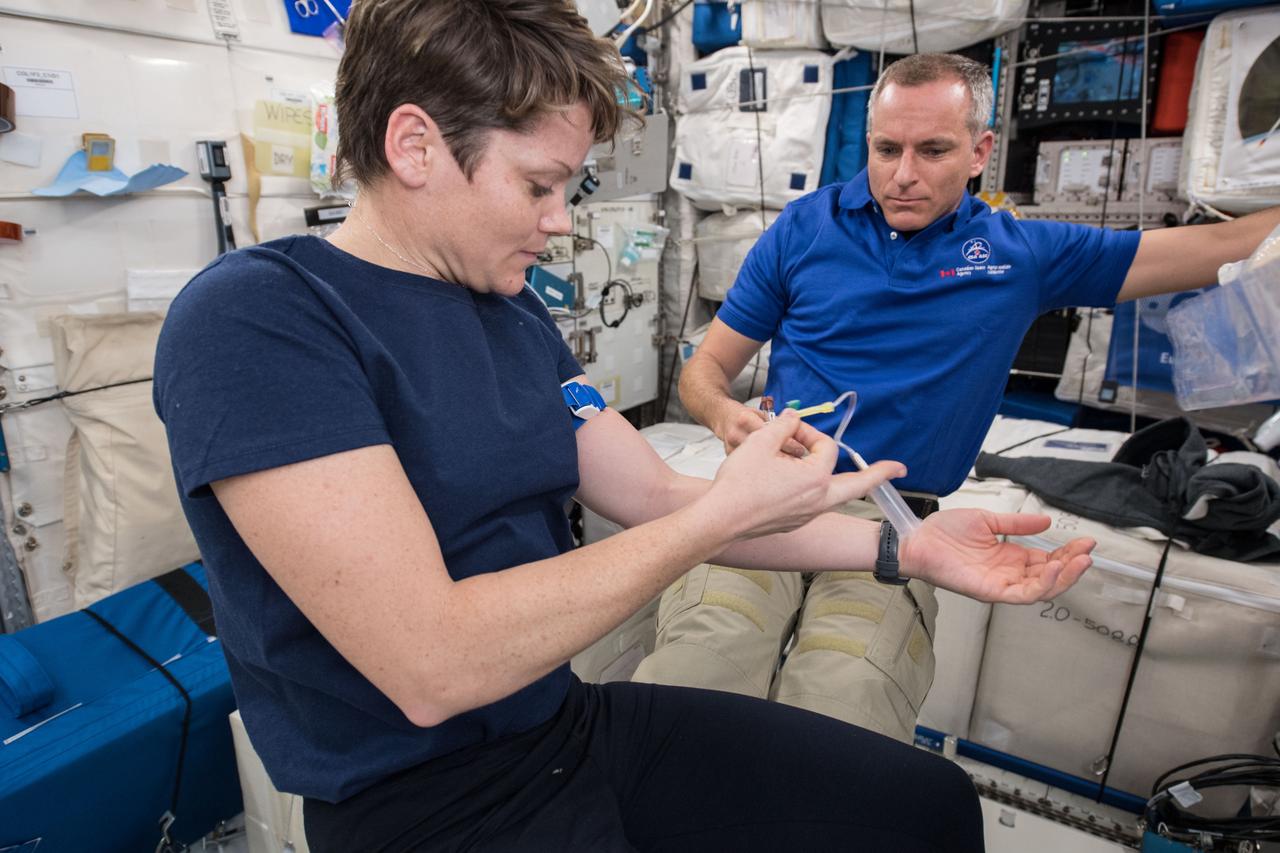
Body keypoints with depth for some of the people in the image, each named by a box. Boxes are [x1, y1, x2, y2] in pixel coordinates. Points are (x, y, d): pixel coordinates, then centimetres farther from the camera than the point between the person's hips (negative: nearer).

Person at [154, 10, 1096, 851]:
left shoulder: (518, 314, 4)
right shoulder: (255, 318, -19)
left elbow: (658, 498, 4)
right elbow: (431, 663, -26)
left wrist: (903, 546, -1)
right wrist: (725, 512, -20)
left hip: (577, 719, 6)